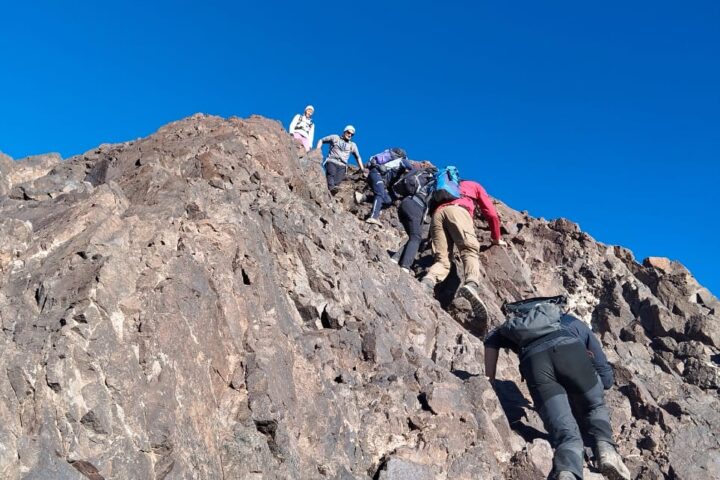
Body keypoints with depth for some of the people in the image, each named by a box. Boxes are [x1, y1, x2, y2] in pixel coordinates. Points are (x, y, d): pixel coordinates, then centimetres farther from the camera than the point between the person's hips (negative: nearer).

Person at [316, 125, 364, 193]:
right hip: (331, 161, -2)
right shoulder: (335, 138, 17)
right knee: (331, 174, -36)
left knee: (337, 181, -26)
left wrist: (362, 169, 20)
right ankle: (331, 189, -57)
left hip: (342, 165, 2)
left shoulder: (352, 145, 24)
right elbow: (321, 140, 20)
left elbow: (358, 157, 30)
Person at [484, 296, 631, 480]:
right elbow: (606, 378, 38)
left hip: (533, 360, 1)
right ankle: (605, 448, -3)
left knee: (565, 432, -3)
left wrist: (490, 381, 26)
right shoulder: (577, 325, 41)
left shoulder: (519, 325, 44)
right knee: (595, 407, 26)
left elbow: (492, 340, 26)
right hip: (569, 349, 0)